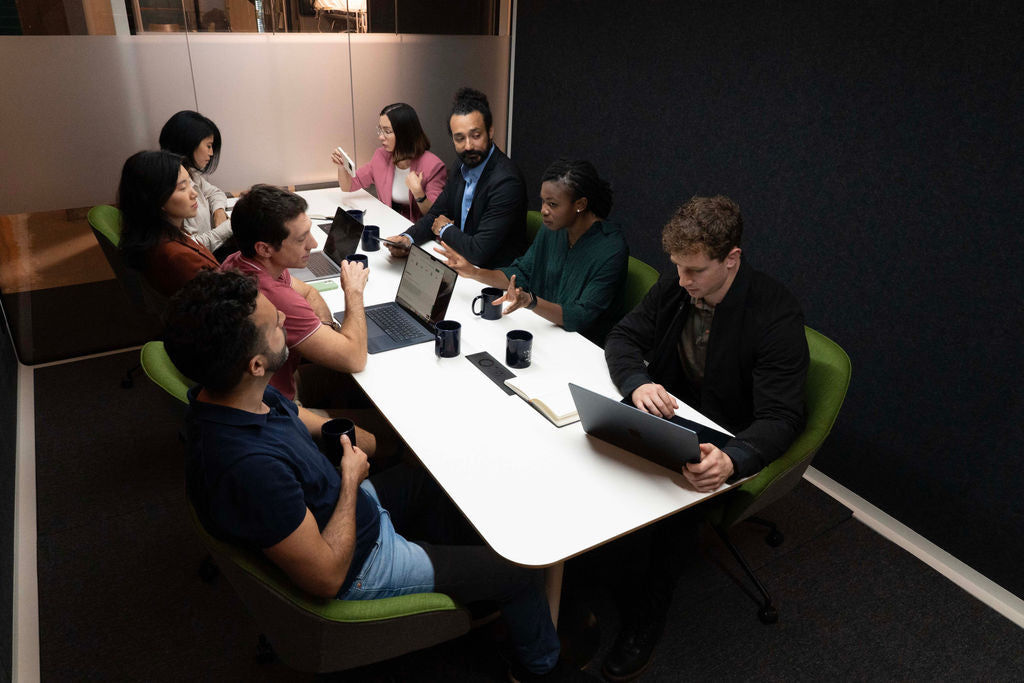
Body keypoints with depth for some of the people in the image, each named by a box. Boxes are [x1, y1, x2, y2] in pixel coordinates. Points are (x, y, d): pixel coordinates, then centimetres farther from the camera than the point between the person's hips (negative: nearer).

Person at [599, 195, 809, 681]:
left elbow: (780, 418, -25)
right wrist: (636, 382, -23)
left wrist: (730, 460, -46)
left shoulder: (777, 316, -21)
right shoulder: (675, 288, -4)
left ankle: (639, 632, -2)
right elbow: (622, 337, 1)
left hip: (723, 450, -5)